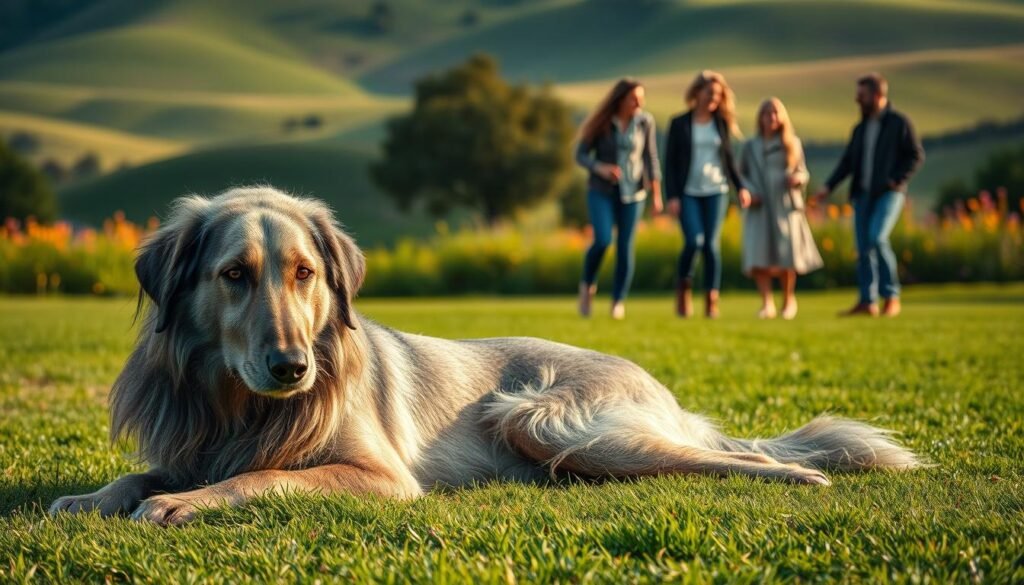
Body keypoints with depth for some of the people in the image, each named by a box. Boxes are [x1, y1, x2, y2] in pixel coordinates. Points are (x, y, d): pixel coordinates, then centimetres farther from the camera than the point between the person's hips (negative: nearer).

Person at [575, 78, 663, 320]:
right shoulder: (601, 123, -8)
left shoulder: (645, 121, -5)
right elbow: (581, 154, -4)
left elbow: (650, 157, 0)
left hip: (632, 192, 1)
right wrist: (602, 168, -23)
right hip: (602, 191, -1)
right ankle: (588, 285, 8)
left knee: (625, 248, -2)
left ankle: (618, 303, 11)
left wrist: (656, 194, -3)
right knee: (602, 240, -19)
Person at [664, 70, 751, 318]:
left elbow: (729, 159, 16)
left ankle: (712, 300, 0)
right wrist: (672, 196, -7)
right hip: (688, 192, -2)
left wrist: (740, 187, 5)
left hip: (716, 191, 2)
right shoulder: (679, 124, 2)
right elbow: (670, 162, 1)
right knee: (694, 241, -16)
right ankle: (683, 288, 9)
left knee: (712, 244, -3)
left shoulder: (721, 123, 10)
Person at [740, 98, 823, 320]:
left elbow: (803, 172, 10)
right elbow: (742, 174, 12)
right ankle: (767, 303, -8)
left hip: (786, 206, 0)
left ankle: (788, 299, 21)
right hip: (760, 208, 0)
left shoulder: (793, 143, 9)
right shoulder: (751, 146, 9)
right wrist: (749, 191, -6)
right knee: (759, 256, -12)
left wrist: (797, 178, -13)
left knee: (786, 255, 0)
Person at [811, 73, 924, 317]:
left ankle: (892, 296, -12)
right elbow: (848, 161, 16)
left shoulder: (899, 122, 0)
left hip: (888, 193, -6)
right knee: (863, 247, -1)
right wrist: (828, 186, 3)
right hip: (863, 194, 6)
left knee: (877, 238, -23)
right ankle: (867, 301, 3)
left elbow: (916, 155, -2)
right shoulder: (860, 129, 17)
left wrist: (897, 180, -14)